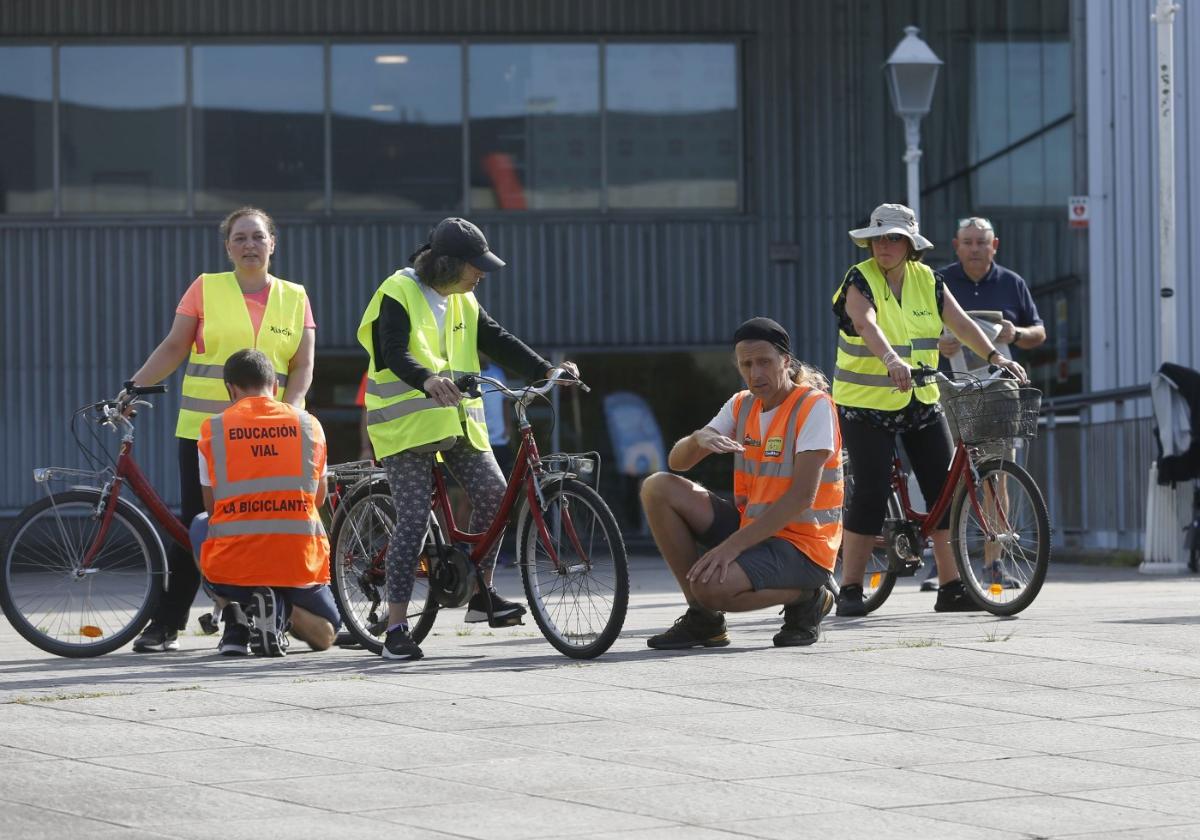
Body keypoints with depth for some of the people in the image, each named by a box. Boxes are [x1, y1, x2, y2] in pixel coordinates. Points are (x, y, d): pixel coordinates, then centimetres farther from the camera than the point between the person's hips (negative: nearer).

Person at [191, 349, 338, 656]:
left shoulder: (212, 429, 3)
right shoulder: (309, 425, 6)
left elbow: (212, 506, 14)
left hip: (232, 563, -1)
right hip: (299, 561, 1)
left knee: (201, 524, 34)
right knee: (325, 634, 28)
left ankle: (233, 616, 9)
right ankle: (281, 610, -9)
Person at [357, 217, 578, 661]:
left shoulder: (464, 303, 15)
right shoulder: (398, 294, -9)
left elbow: (499, 342, 13)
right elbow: (395, 354, -23)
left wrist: (548, 371, -1)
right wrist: (428, 381, -43)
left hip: (457, 420, 7)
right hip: (407, 420, -7)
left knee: (493, 493, -8)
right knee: (414, 518, -12)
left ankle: (481, 595, 10)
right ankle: (396, 628, -9)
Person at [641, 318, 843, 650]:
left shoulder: (814, 406, -14)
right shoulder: (741, 405, 8)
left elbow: (802, 497, -22)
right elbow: (677, 461, 4)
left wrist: (732, 545, -27)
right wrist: (699, 439, -22)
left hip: (801, 546, -8)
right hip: (751, 528, 8)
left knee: (712, 587, -32)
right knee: (658, 488, -6)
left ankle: (806, 597, -3)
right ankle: (701, 619, -2)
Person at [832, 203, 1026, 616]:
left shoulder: (927, 280, 5)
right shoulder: (860, 281, -11)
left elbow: (961, 323, -1)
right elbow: (867, 325, -29)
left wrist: (995, 356, -16)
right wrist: (892, 360, -47)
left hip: (921, 403, 5)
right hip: (867, 406, -5)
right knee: (870, 495, -9)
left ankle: (951, 588, 6)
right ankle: (849, 589, 0)